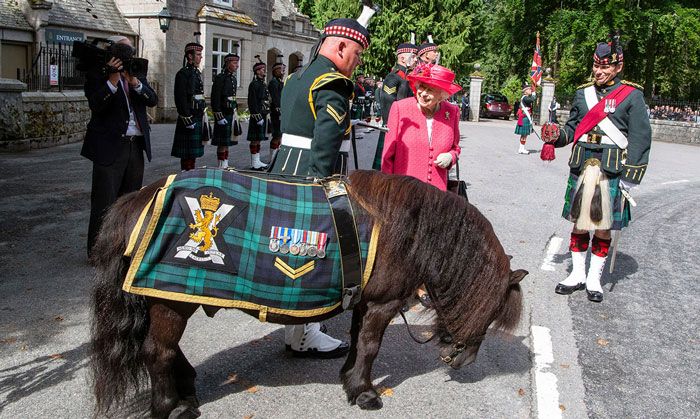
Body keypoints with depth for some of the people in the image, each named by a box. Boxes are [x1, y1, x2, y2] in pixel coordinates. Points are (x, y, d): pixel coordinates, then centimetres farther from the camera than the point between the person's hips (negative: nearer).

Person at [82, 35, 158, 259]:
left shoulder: (137, 75, 14)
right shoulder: (97, 74, -1)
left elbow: (153, 100, -1)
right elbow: (96, 105, -15)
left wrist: (134, 81, -15)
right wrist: (113, 79, -22)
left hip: (136, 146, 6)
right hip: (109, 146, -5)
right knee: (104, 202, -2)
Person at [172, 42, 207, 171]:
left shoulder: (197, 72, 17)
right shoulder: (183, 73, -10)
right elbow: (180, 99, -16)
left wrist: (203, 116, 17)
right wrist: (188, 119, -20)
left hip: (198, 116, 9)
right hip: (189, 117, -9)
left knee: (194, 150, 14)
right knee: (187, 152, -4)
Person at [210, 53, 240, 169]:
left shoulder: (233, 78, 15)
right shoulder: (220, 78, -11)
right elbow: (215, 98, -15)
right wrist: (219, 117, -19)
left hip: (231, 114, 8)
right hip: (223, 113, -8)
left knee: (227, 142, 12)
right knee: (222, 142, -4)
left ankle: (225, 165, 18)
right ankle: (221, 167, 0)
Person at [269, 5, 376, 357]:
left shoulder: (297, 77, 16)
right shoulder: (333, 85, -14)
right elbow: (326, 143, -23)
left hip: (285, 170, 10)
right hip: (314, 177, -10)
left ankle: (295, 329, 30)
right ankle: (304, 338, 10)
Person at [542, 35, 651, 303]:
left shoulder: (631, 95, -2)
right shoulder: (583, 93, 11)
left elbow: (640, 139, -5)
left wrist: (629, 179, -11)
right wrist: (557, 137, -5)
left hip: (612, 172, -3)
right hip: (581, 169, 3)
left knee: (603, 228, 5)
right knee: (578, 223, 8)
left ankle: (594, 279, 20)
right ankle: (577, 274, 23)